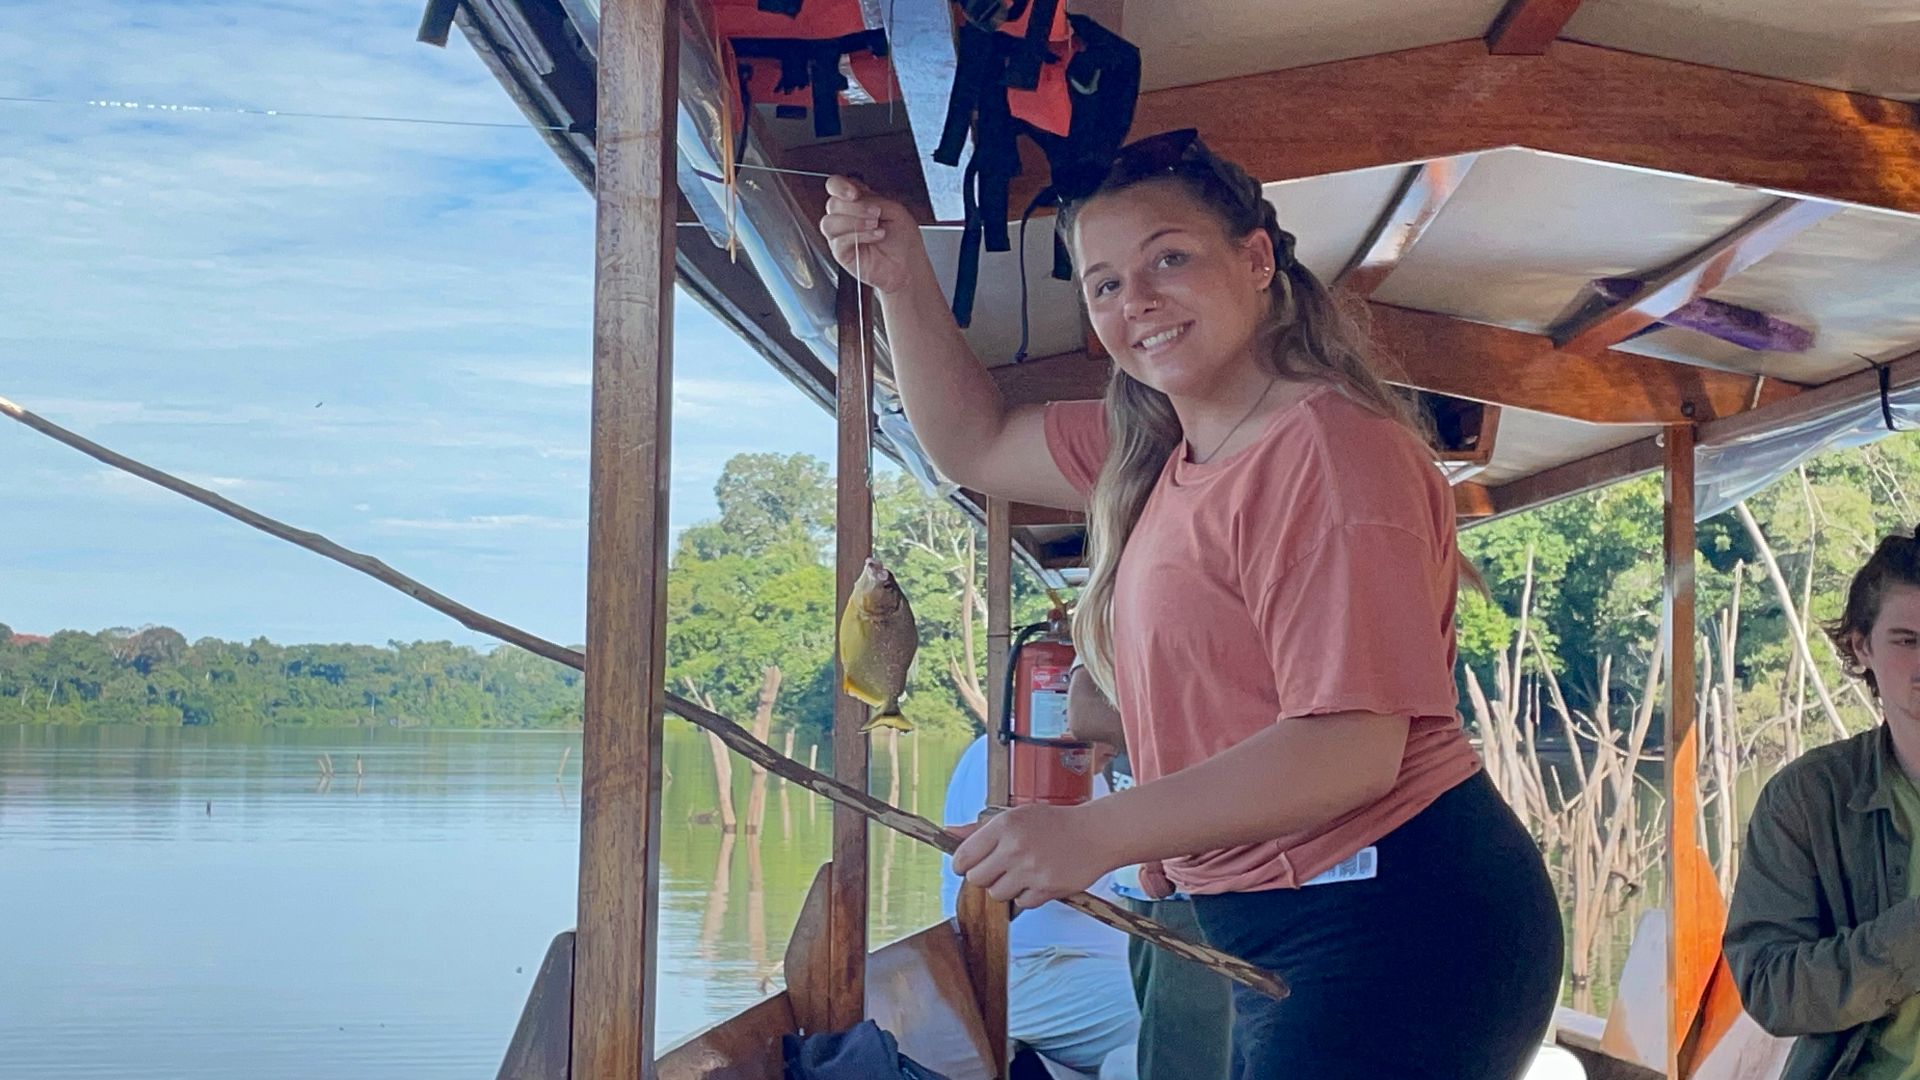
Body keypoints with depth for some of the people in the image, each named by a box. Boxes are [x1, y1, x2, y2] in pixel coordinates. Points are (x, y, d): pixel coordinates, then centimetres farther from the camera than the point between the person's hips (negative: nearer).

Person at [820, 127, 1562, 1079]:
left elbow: (1353, 748, -26)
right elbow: (974, 446, 23)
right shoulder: (1153, 451, 10)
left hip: (1396, 923, -9)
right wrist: (902, 281, 9)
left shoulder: (1327, 447, -19)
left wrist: (1095, 833, -31)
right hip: (1273, 937, 9)